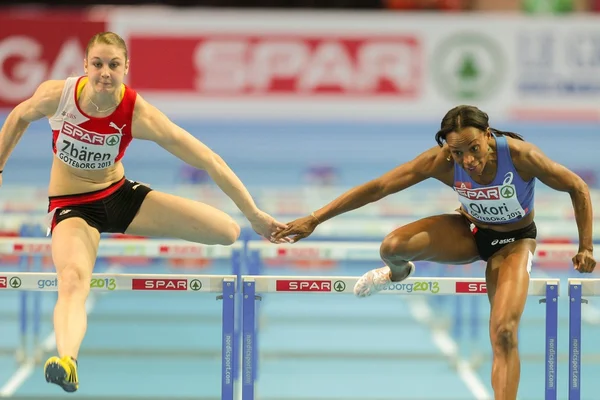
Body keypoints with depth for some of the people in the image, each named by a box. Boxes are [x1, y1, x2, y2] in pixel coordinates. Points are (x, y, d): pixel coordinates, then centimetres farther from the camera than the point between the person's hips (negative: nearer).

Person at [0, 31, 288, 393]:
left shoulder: (139, 115, -24)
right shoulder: (57, 95, -22)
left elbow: (208, 160, -21)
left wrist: (254, 214, -20)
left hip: (119, 195, 2)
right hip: (72, 207, -2)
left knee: (227, 231, -5)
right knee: (72, 282, -36)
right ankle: (67, 361, -60)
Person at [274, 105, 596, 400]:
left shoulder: (520, 155, -32)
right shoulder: (441, 161, -27)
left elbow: (578, 188, -17)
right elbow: (377, 187, -23)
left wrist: (585, 248, -16)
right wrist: (315, 219, -25)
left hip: (513, 242, -2)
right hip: (468, 231, 2)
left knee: (504, 333, -21)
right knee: (393, 247, -24)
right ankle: (398, 273, 15)